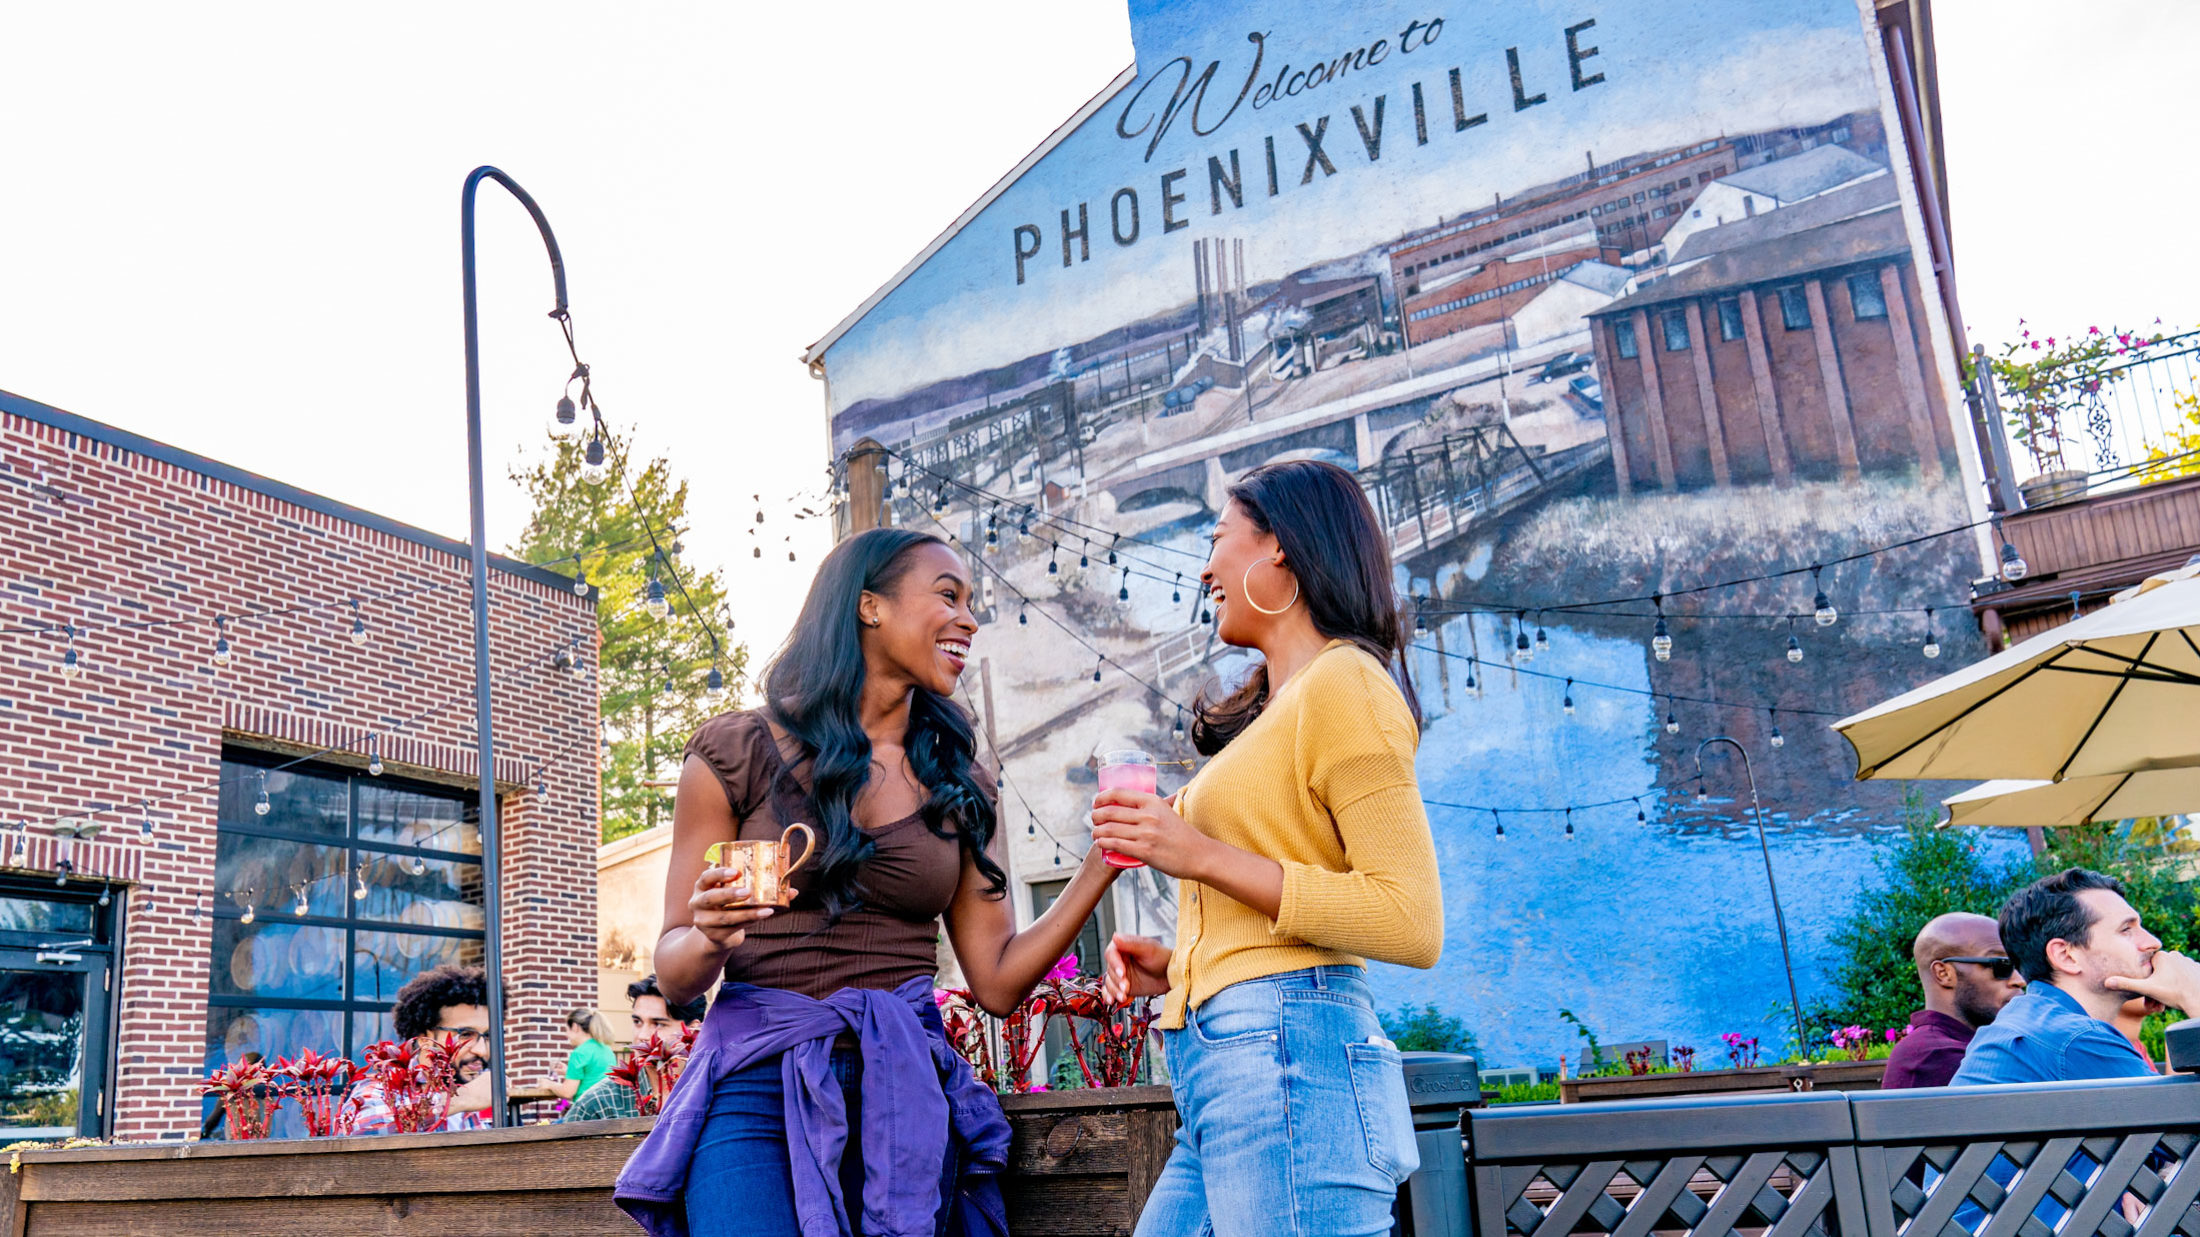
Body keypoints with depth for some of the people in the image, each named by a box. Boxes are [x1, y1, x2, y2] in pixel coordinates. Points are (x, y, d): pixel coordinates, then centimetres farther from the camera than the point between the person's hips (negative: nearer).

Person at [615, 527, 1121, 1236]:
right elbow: (674, 977, 3)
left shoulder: (960, 786, 10)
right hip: (759, 1090, -3)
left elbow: (998, 981, 5)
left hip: (905, 1093, 3)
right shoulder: (738, 753, 0)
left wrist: (1103, 863, -3)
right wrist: (709, 941, -20)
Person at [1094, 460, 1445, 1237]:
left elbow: (1412, 924, -15)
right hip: (1226, 1067, 9)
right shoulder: (1277, 706, 22)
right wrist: (1182, 966, 9)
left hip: (1288, 1055, -9)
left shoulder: (1344, 682, -6)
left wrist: (1203, 858, -16)